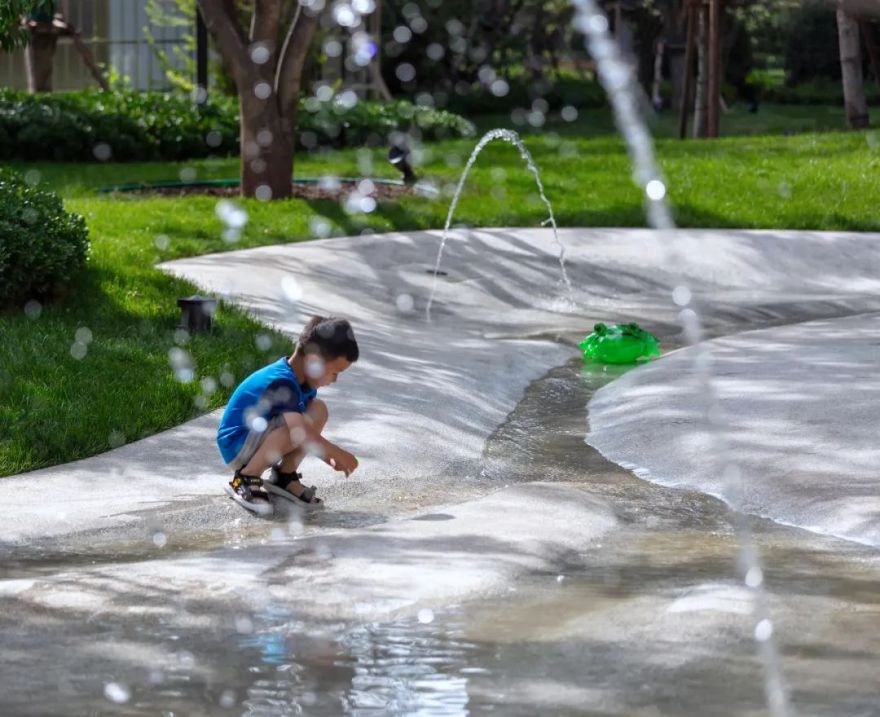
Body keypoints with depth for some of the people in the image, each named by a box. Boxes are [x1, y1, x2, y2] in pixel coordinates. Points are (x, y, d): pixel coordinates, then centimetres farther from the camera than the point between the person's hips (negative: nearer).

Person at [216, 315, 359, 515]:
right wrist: (340, 455, -25)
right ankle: (245, 479, -14)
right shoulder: (281, 384, -27)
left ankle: (285, 477, 3)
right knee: (297, 424, -32)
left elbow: (310, 437, 11)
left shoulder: (303, 382, 3)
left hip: (258, 442, 9)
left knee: (318, 410, -5)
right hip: (236, 447, -9)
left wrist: (330, 458, -3)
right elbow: (302, 434, -35)